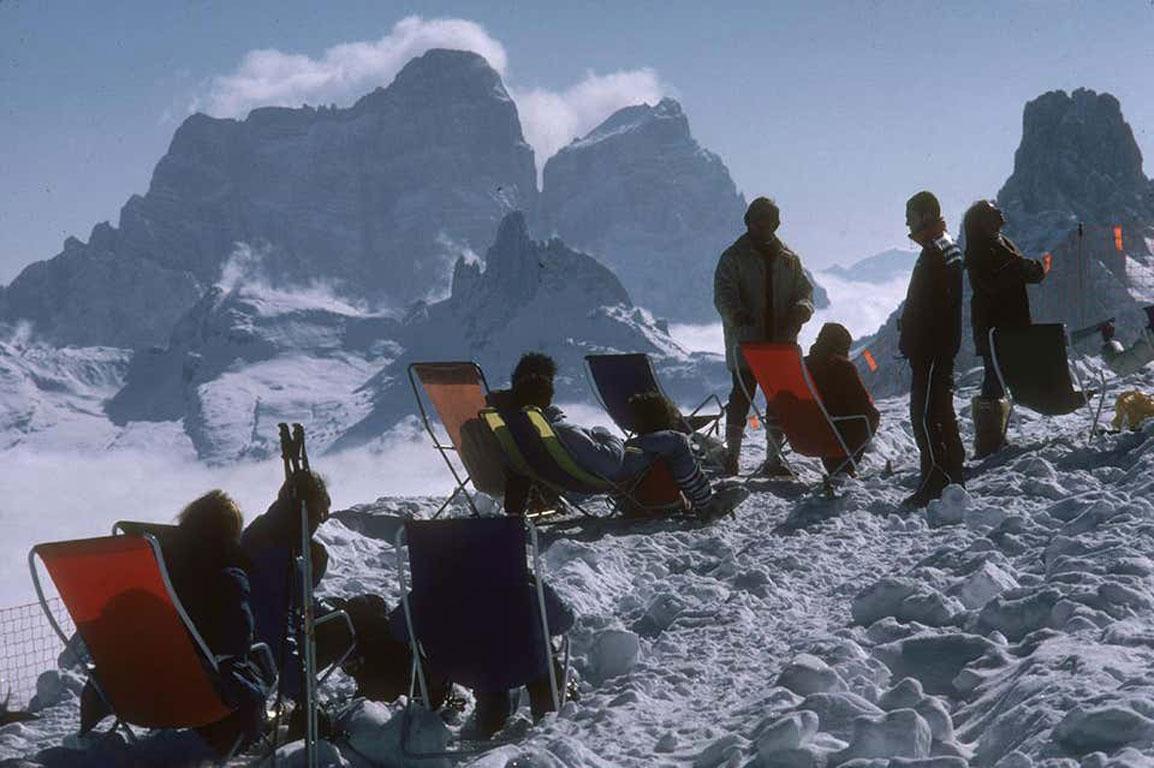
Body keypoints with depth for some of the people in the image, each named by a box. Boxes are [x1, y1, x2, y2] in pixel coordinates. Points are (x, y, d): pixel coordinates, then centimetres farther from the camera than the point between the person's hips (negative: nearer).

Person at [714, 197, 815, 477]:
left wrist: (801, 309, -8)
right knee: (742, 396, -4)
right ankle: (732, 456, 4)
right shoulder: (733, 257, 1)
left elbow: (805, 290, 15)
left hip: (782, 343, 4)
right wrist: (738, 316, -29)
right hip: (746, 343, -4)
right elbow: (723, 295, -9)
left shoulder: (788, 259, 14)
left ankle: (774, 458, 15)